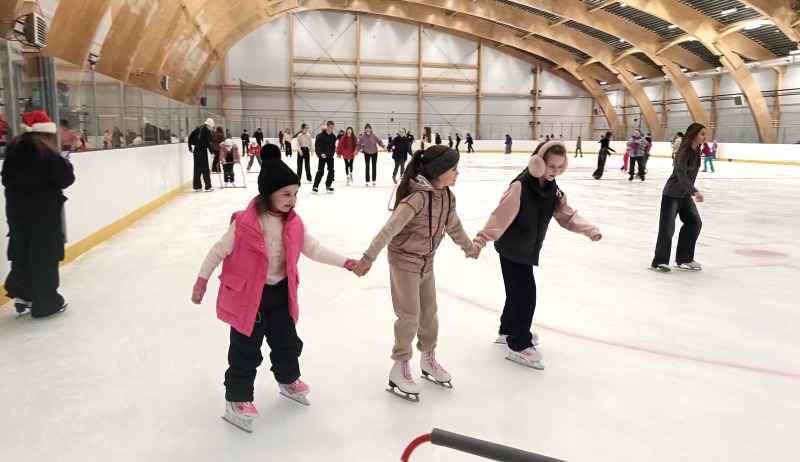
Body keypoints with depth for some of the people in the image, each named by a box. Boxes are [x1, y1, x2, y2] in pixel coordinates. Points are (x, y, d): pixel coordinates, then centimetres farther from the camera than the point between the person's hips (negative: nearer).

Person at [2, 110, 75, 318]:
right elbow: (65, 180, -13)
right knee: (45, 254, 0)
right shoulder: (45, 151, -16)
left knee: (22, 252, 14)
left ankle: (23, 296, 21)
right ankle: (45, 303, 6)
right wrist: (65, 164, 3)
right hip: (43, 209, -7)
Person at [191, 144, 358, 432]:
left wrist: (344, 262, -1)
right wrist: (202, 281, -5)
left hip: (280, 292, 6)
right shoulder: (245, 223, -23)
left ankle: (288, 380, 48)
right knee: (246, 350, 6)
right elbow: (219, 251, -12)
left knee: (287, 341, 22)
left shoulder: (294, 223, -5)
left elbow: (313, 249, 4)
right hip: (247, 294, -6)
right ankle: (237, 400, 25)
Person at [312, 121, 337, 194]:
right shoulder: (320, 136, -14)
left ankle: (328, 185, 18)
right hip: (322, 156, -5)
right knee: (320, 171, -7)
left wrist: (332, 153, 5)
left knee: (331, 171, 3)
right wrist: (321, 153, -26)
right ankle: (315, 186, 3)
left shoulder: (333, 137, 4)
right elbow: (317, 146, -15)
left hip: (330, 157, 5)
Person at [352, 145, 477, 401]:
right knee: (410, 316, -2)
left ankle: (429, 359, 36)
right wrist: (368, 258, -35)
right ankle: (399, 369, 14)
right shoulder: (418, 197, -28)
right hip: (404, 261, -7)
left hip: (426, 261, 8)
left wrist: (468, 246, 30)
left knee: (429, 313, 17)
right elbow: (390, 228, -31)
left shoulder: (446, 196, -2)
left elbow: (453, 225, 16)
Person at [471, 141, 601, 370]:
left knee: (519, 292, 20)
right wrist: (480, 240, -37)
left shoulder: (553, 190, 2)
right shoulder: (520, 186, -24)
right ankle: (519, 346, 5)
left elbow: (567, 215, 4)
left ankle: (509, 331, 39)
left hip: (527, 250, 8)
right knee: (526, 295, -7)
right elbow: (500, 216, -30)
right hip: (511, 250, -8)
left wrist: (588, 230, -10)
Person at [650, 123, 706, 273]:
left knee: (695, 222, 7)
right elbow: (681, 175, -31)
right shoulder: (684, 152, -20)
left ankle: (684, 259, 16)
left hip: (685, 194, 8)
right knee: (667, 227, -6)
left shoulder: (696, 151, 4)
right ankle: (659, 261, 4)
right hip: (671, 194, -8)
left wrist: (691, 192, 19)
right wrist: (695, 191, -41)